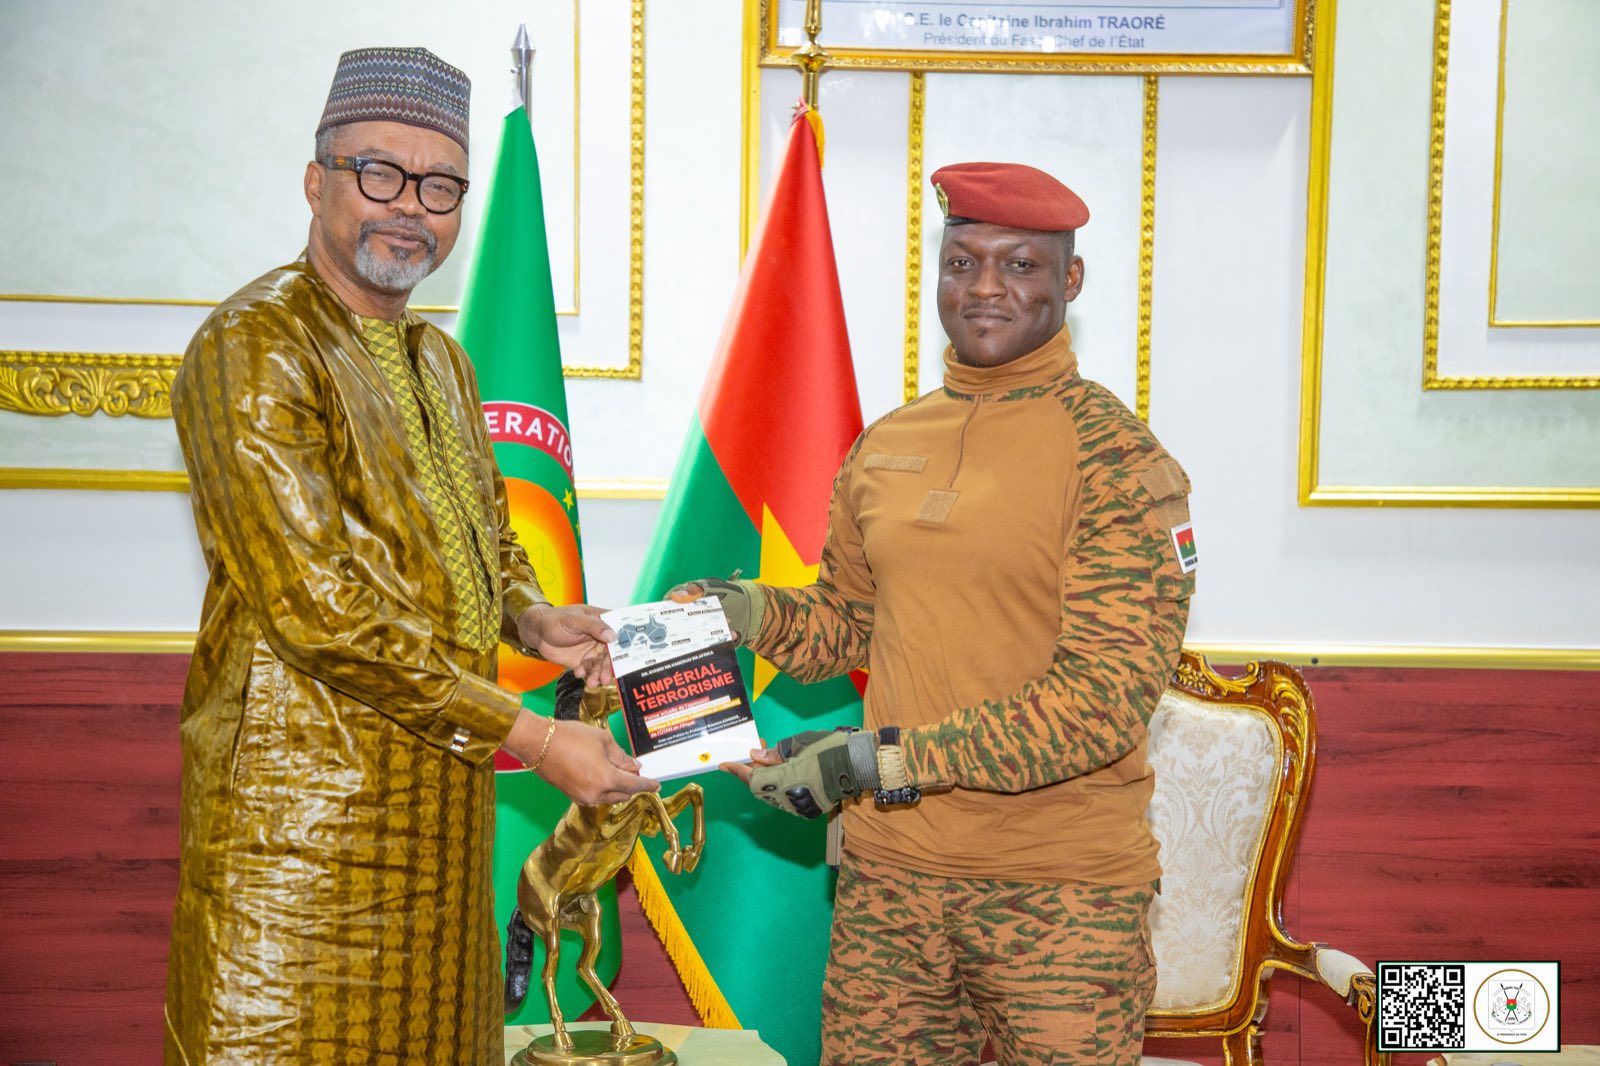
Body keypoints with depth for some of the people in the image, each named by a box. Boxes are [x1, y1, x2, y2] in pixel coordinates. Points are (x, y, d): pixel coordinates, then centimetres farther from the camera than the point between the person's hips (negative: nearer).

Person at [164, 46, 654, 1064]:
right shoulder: (254, 344, -13)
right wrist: (533, 738, -19)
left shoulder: (440, 359, 15)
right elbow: (317, 609, -21)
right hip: (301, 804, -8)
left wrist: (531, 617, 2)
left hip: (442, 805, 8)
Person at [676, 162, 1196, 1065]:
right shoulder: (884, 447, 8)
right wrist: (754, 613, -2)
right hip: (890, 873, 5)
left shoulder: (1117, 458, -11)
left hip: (1061, 889, -5)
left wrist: (881, 761, -21)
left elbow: (1105, 697, -18)